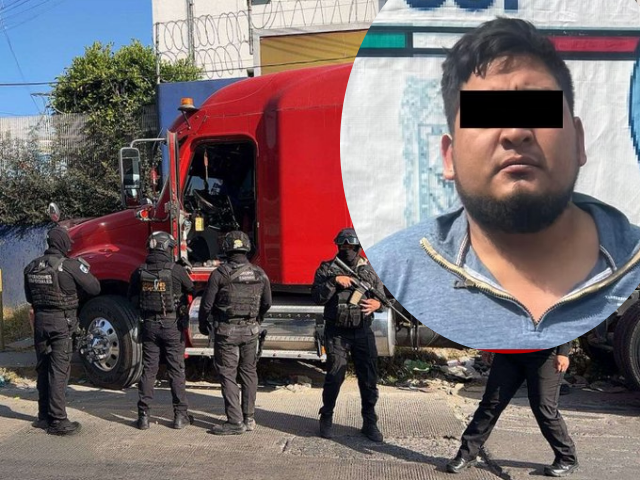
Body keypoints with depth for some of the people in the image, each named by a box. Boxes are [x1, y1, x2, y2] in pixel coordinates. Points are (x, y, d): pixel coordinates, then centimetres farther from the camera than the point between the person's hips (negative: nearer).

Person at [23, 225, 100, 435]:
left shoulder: (32, 267, 5)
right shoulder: (71, 265, -14)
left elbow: (29, 297, 15)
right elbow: (95, 288, -9)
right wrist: (84, 270, 8)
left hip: (40, 322, 6)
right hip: (62, 322, -6)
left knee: (43, 369, 16)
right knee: (59, 371, -1)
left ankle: (44, 416, 27)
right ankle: (58, 421, 3)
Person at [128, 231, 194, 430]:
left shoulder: (140, 271, -1)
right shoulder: (176, 270, -11)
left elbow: (132, 298, 8)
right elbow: (192, 290, 1)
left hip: (149, 324, 3)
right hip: (172, 325, -3)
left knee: (148, 370, 10)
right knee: (176, 370, 6)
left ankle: (144, 415, 13)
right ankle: (180, 415, 11)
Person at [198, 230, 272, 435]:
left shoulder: (220, 273, -11)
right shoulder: (259, 274, 2)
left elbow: (207, 304, -7)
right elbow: (267, 303, 12)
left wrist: (203, 325, 12)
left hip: (226, 331, -4)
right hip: (250, 331, 4)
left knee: (228, 375, 3)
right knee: (249, 373, 14)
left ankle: (235, 421, 3)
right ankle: (249, 418, 21)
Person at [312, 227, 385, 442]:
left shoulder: (369, 270, 7)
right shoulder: (327, 269, 0)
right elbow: (317, 296, -10)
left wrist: (377, 303, -11)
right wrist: (334, 281, -22)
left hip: (363, 332, 3)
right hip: (337, 332, -2)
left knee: (369, 378, 5)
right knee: (334, 376, -2)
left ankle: (369, 422, 19)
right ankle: (326, 418, 19)